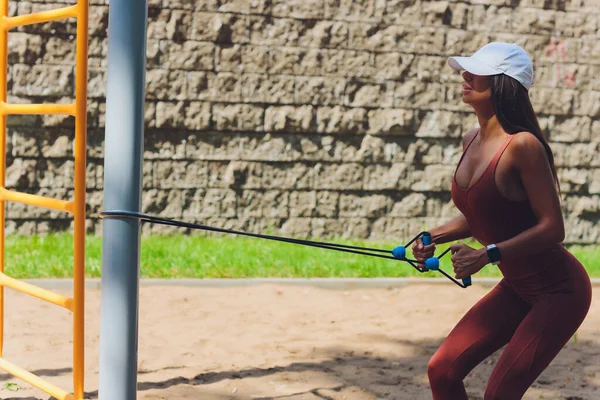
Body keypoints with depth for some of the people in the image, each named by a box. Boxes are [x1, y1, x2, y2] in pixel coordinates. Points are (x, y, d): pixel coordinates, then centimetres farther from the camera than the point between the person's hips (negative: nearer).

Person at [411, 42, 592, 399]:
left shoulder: (522, 145, -24)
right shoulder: (471, 141, 2)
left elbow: (552, 228, -23)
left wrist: (488, 254, -27)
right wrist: (434, 238, 0)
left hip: (558, 292, -8)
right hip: (516, 288, 8)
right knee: (442, 370, 3)